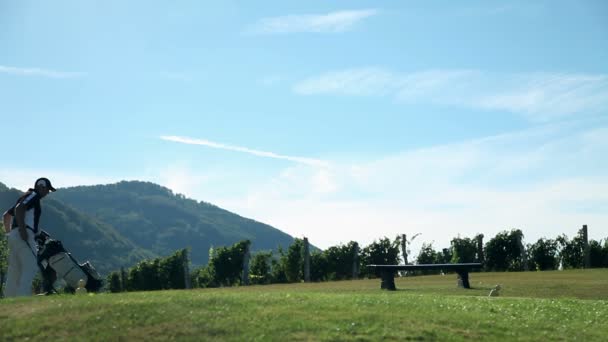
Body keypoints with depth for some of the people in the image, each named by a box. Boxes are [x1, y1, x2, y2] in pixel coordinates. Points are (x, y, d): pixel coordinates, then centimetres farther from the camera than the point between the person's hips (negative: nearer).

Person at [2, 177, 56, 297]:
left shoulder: (25, 197, 27)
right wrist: (22, 229, -24)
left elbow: (6, 215, 31)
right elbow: (19, 209, -19)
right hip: (23, 236, -10)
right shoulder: (33, 195, -1)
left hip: (13, 235, 10)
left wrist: (10, 231, 30)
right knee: (31, 267, -15)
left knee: (15, 270, 7)